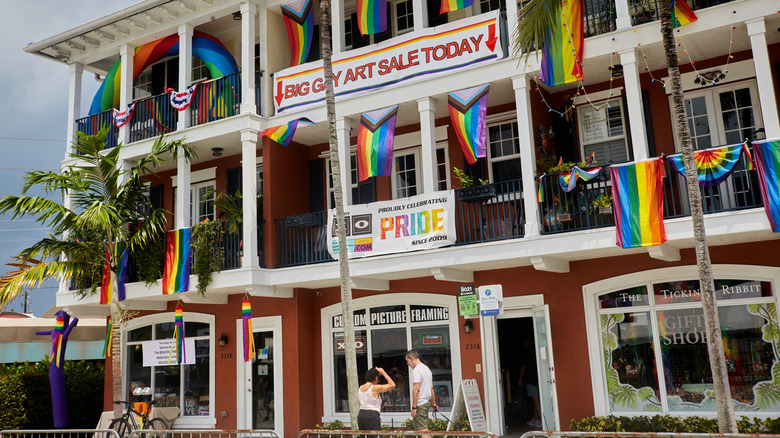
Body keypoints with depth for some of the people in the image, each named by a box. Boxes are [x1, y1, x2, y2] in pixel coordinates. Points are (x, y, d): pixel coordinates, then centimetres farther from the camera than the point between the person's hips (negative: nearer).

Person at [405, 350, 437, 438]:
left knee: (422, 429, -9)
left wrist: (414, 407, -21)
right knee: (425, 428, 16)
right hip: (427, 402, 10)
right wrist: (434, 404, 24)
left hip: (420, 404, -10)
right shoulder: (427, 368, 17)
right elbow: (431, 388, 21)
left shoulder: (416, 370, -13)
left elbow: (416, 389, -21)